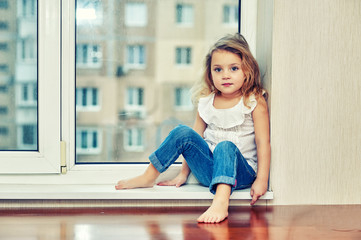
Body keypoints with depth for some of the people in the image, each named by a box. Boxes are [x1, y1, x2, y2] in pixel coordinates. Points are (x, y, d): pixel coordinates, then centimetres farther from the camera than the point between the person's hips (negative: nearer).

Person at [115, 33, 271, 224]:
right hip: (209, 169, 4)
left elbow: (263, 142, -9)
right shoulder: (206, 102, 6)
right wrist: (184, 173, 10)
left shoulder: (255, 102, -6)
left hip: (241, 172, -4)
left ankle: (220, 202, -57)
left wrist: (261, 180, -16)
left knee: (225, 147, -36)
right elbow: (194, 139, 13)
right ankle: (148, 177, -7)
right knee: (183, 132, -16)